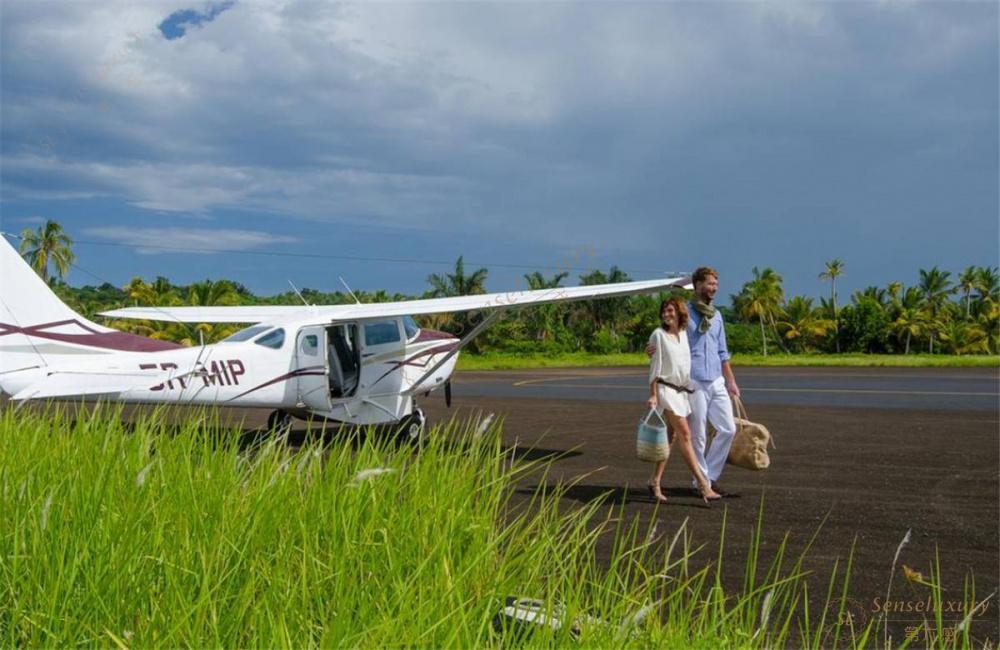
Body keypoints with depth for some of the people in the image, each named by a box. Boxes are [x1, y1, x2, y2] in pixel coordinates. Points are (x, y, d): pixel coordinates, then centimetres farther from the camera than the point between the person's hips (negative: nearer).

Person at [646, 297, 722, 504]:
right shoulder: (659, 334, -5)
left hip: (682, 390, 6)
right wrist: (653, 394, -11)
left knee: (670, 438, 7)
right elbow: (654, 366, -6)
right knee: (685, 435, -13)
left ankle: (655, 482, 14)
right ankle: (703, 485, -16)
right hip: (666, 388, -6)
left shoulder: (685, 334, 11)